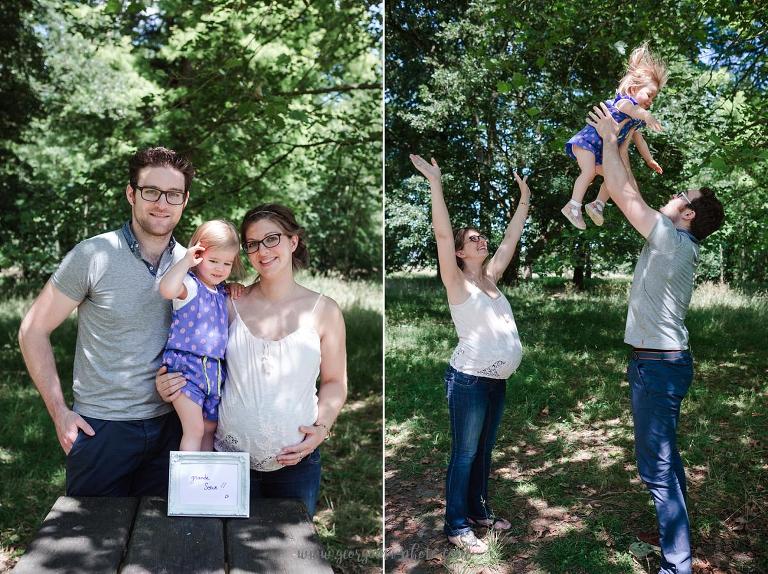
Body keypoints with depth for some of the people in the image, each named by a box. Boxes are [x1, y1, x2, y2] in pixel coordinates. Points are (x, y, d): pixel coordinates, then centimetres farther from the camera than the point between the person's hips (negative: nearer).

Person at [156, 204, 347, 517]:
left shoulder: (324, 311, -1)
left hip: (296, 461, 0)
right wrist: (170, 384, -8)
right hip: (229, 457, 1)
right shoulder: (232, 304, 1)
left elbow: (334, 382, 5)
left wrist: (321, 427, -9)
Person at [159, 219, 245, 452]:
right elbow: (166, 289, -33)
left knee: (209, 429, 16)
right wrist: (186, 260, -21)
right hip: (186, 366, -8)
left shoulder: (223, 292, 14)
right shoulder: (189, 285, -10)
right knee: (194, 430, -9)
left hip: (215, 370, 8)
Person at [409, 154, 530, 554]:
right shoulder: (457, 282, -8)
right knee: (465, 453, 1)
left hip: (497, 380, 7)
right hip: (469, 379, -7)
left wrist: (524, 198, 19)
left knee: (484, 450, 17)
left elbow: (511, 239, 18)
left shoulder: (490, 278, 12)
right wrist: (435, 183, -24)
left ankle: (478, 510, 31)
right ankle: (456, 526, 11)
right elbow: (442, 234, -18)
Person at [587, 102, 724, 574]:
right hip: (660, 362, 10)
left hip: (658, 365, -10)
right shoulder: (674, 243, 12)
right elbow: (632, 196, 18)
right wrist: (621, 147, 20)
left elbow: (625, 194, -14)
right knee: (664, 460, 20)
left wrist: (609, 138, -4)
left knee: (658, 467, -6)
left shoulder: (674, 241, -14)